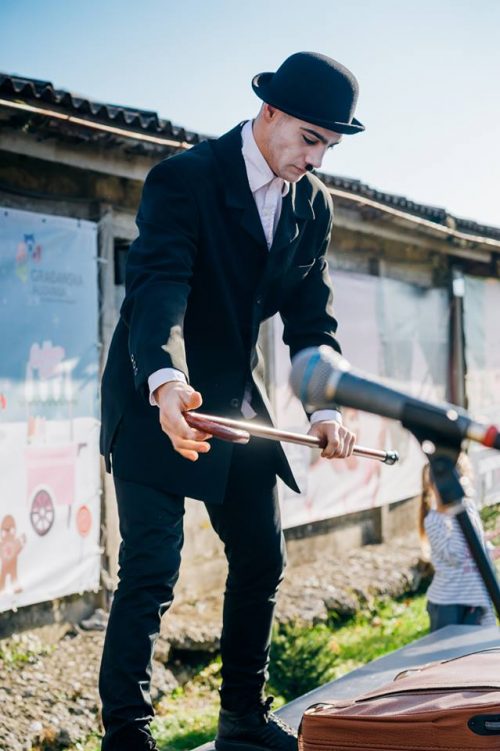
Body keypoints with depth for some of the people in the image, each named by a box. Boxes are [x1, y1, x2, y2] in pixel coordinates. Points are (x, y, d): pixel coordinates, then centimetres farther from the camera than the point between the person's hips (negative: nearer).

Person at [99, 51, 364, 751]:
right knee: (150, 571, -11)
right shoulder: (183, 178, -17)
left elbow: (310, 318, 4)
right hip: (157, 397, -7)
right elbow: (157, 286, -31)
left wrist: (326, 408, -10)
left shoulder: (314, 205, 3)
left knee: (262, 558, 11)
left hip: (239, 397, 7)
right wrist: (166, 382, -48)